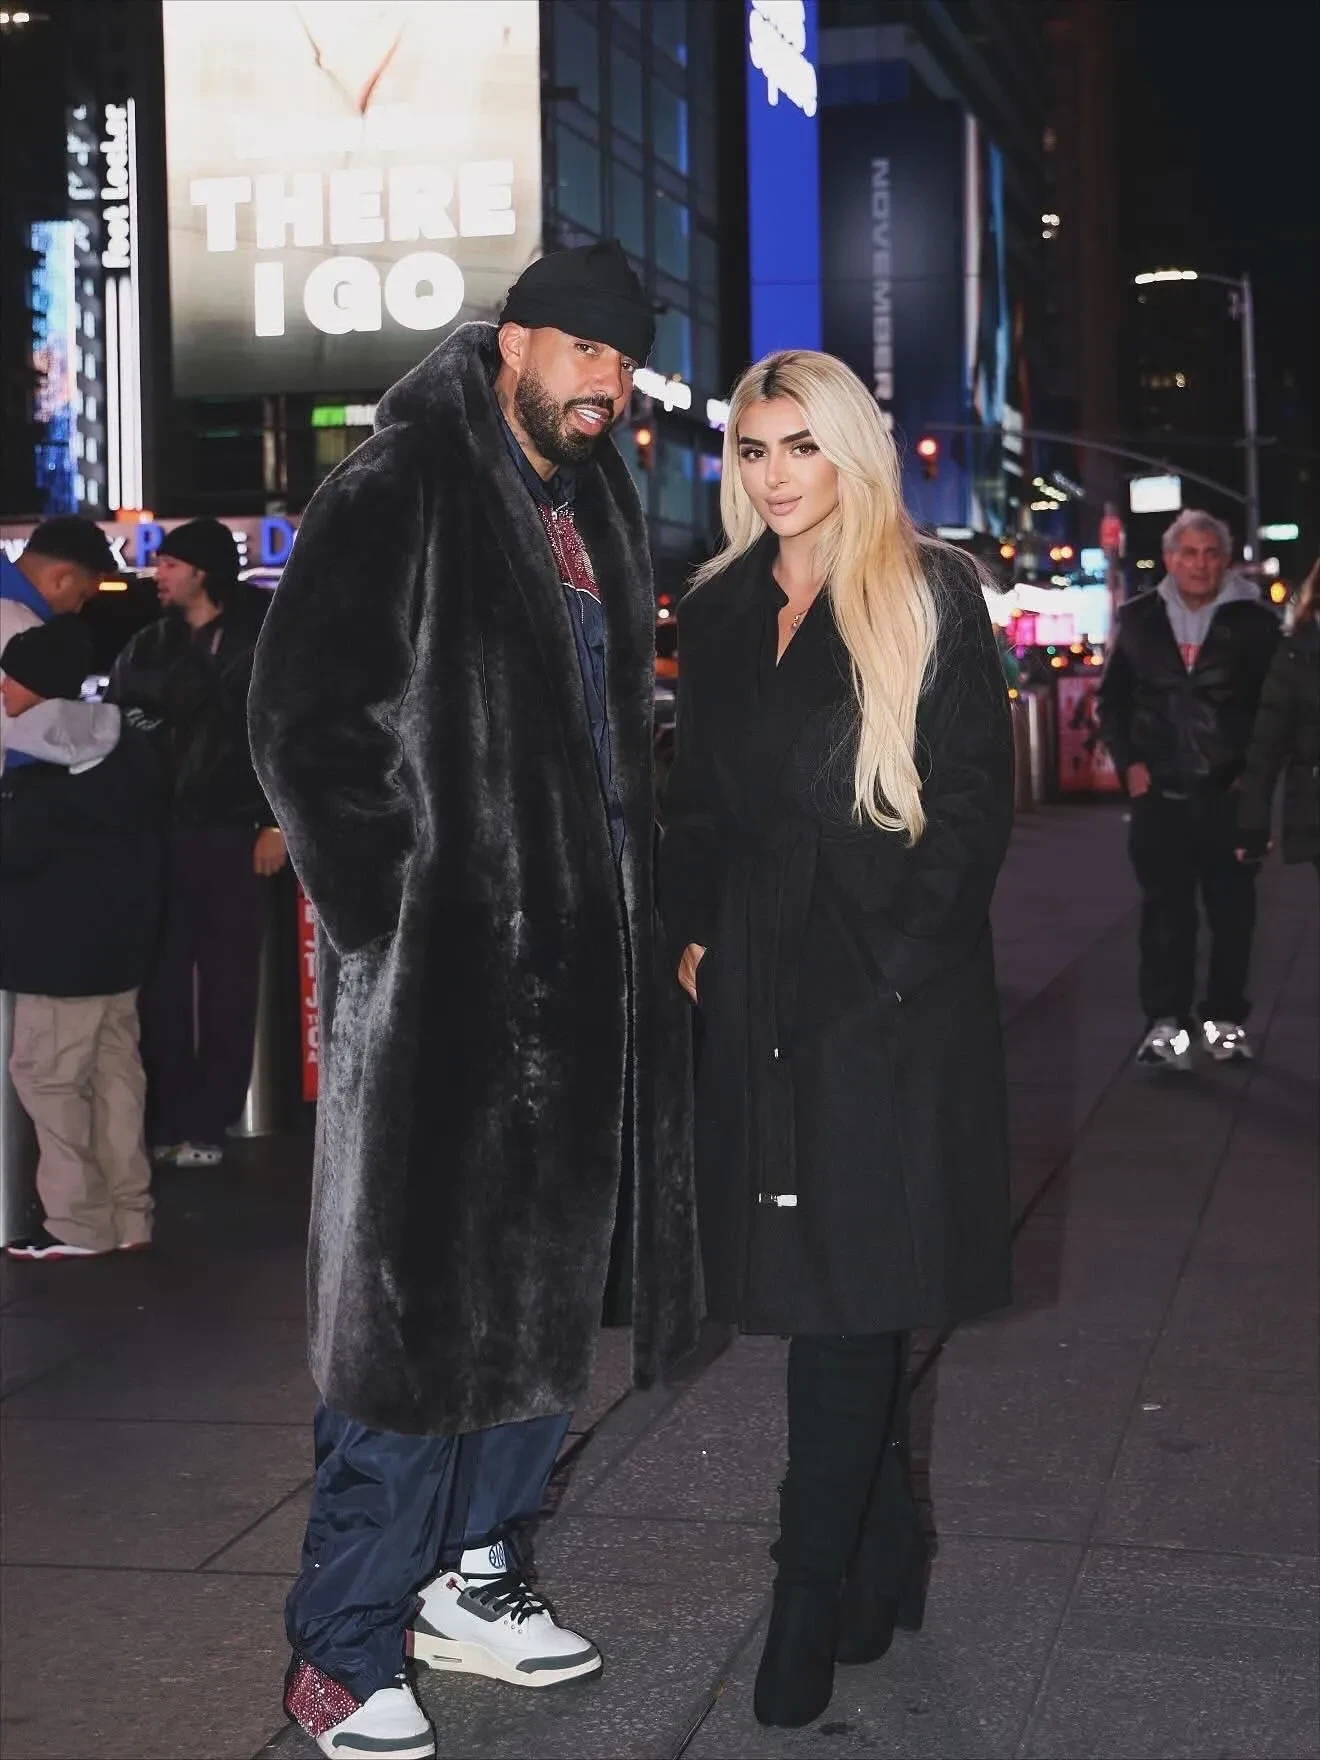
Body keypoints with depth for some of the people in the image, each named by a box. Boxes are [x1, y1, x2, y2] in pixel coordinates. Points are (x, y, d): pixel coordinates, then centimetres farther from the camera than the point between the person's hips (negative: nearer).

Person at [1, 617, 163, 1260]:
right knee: (116, 1069, 12)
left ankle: (79, 1223, 0)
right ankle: (128, 1214, 17)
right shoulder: (126, 747, 8)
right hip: (120, 934, 9)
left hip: (59, 946, -9)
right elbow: (150, 827, 17)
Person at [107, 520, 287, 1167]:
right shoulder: (146, 648, 13)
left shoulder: (259, 642, 2)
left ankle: (207, 1120, 8)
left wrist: (277, 822, -8)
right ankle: (167, 1118, 7)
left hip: (232, 836, -3)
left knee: (228, 982, 1)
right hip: (158, 836, 3)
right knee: (162, 981, 1)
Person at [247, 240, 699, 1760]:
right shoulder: (398, 497, -9)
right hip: (440, 981, -8)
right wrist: (402, 909, -15)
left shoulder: (594, 511, 15)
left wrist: (628, 919, 13)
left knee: (544, 1297, 15)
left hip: (576, 977, 8)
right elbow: (303, 720, -14)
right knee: (421, 1315, -4)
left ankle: (467, 1575, 32)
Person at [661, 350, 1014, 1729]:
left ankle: (810, 1612, 0)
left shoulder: (932, 602, -2)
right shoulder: (719, 613, 14)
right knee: (822, 1295, 9)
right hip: (759, 991, 5)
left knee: (847, 1298, -6)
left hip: (891, 993, -5)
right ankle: (884, 1562, 23)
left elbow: (974, 807, -6)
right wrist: (692, 933, 5)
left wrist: (899, 962, -13)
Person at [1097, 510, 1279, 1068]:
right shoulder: (1138, 619, 5)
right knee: (1165, 909, 0)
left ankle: (1225, 1018, 17)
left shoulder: (1255, 622, -2)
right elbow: (1111, 699, 11)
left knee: (1232, 910, 6)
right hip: (1160, 792, 1)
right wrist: (1130, 763, 1)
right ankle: (1165, 1021, 2)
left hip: (1230, 793, -1)